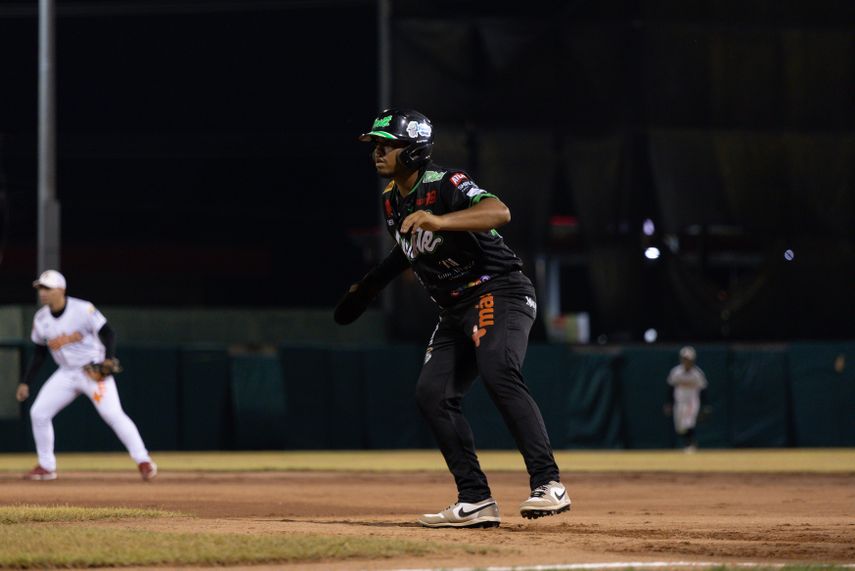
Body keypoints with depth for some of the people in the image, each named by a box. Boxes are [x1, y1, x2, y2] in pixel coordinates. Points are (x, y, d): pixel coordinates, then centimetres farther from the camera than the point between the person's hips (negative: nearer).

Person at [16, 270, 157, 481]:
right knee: (38, 413, 0)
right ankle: (46, 467, 14)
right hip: (66, 374, 6)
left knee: (113, 414, -20)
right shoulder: (40, 319, 2)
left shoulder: (83, 309, -16)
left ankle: (143, 461, -14)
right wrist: (25, 382, 8)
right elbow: (39, 353, 13)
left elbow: (107, 333, -16)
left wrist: (108, 358, -33)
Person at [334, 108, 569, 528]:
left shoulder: (445, 185, -17)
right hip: (456, 309, 9)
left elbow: (499, 212, -36)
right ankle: (475, 501, 1)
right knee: (432, 393, -1)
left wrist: (440, 221, -50)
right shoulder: (391, 201, 9)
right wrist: (367, 289, 31)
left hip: (499, 292, -9)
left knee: (498, 372, -31)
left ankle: (548, 484, -33)